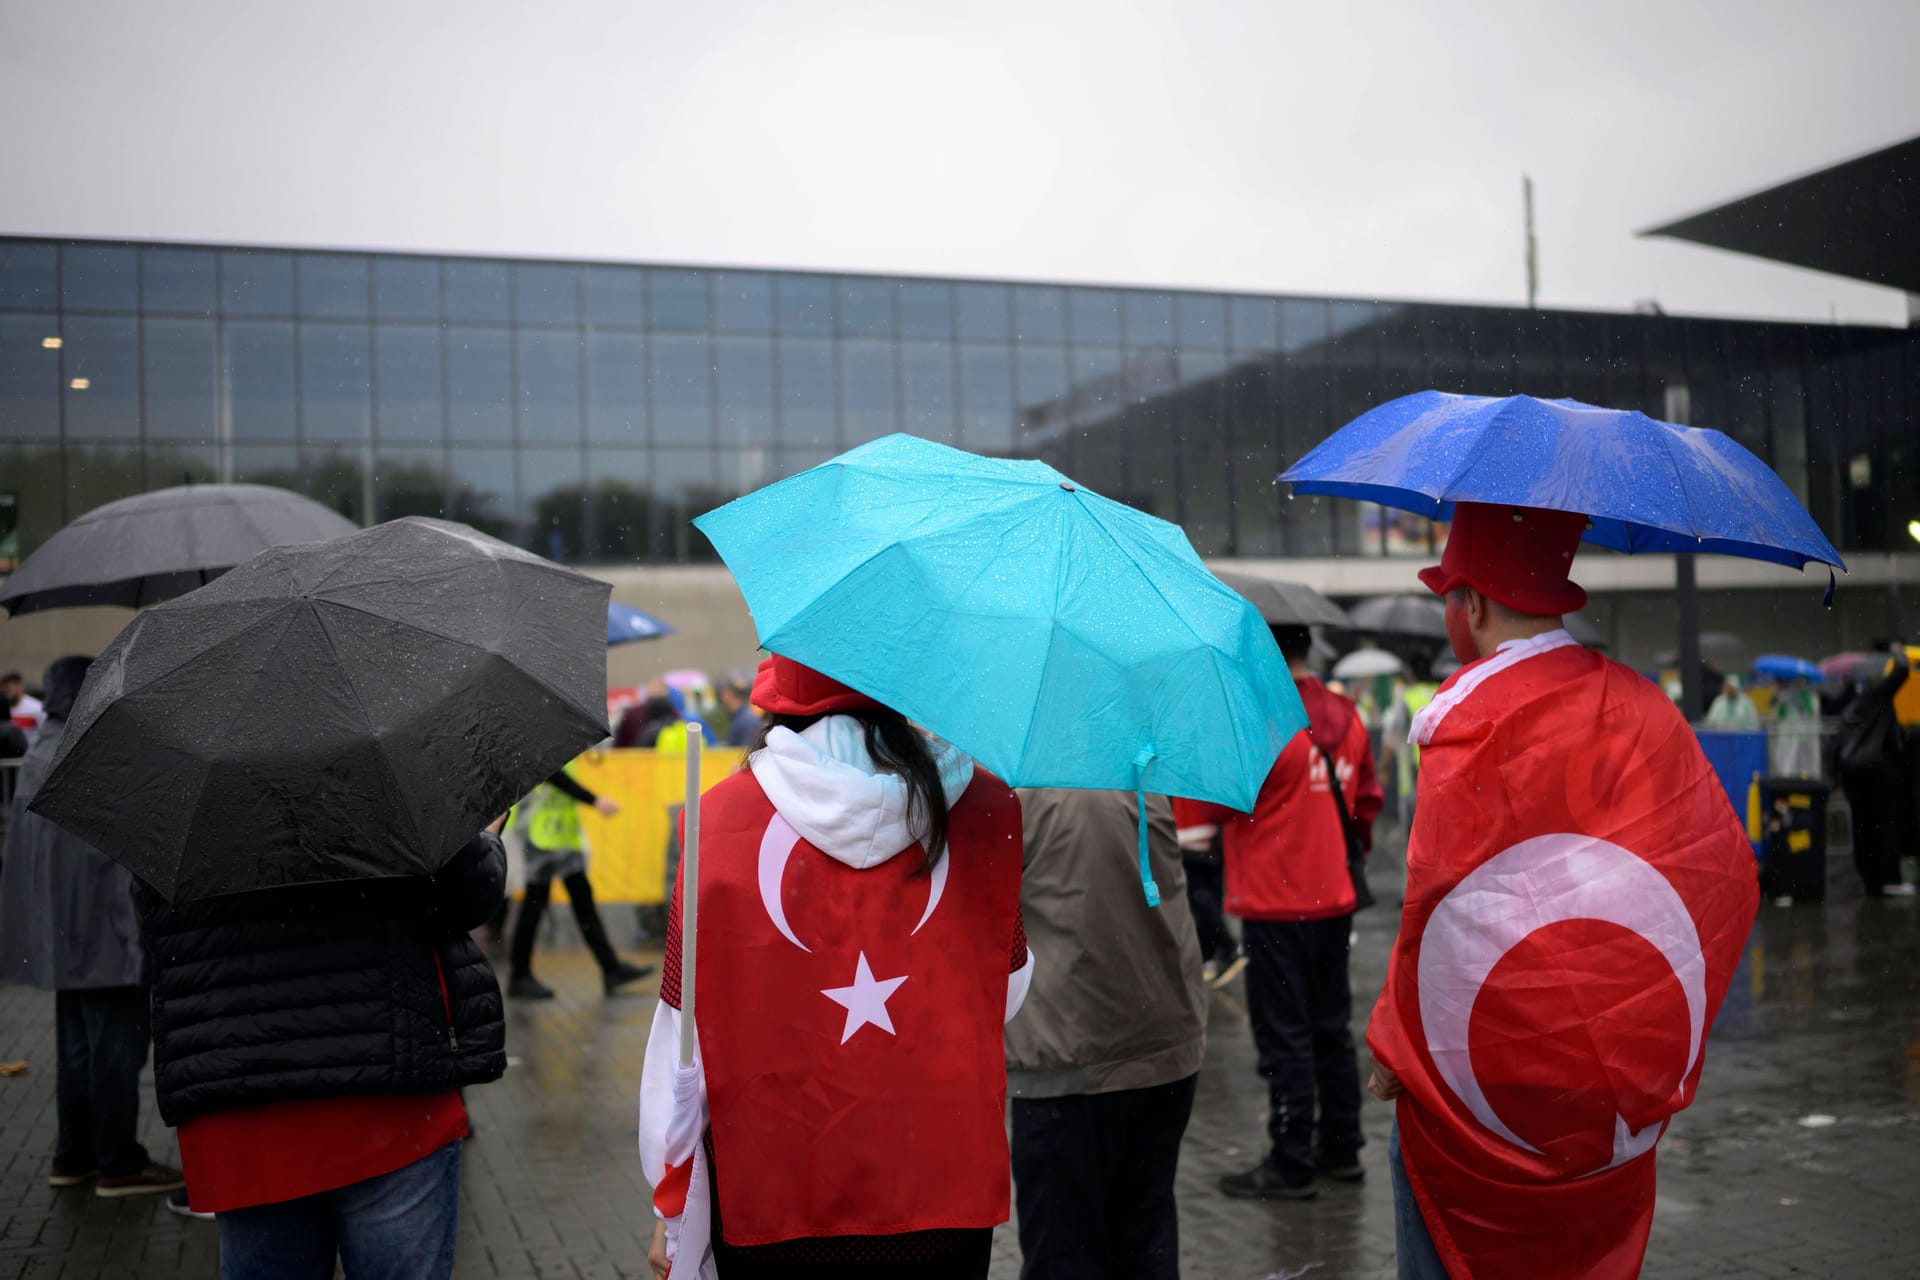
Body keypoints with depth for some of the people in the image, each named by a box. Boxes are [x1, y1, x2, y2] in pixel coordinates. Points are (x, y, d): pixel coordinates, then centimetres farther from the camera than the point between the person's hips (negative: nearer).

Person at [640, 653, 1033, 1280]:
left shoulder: (721, 817, -9)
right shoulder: (987, 808, -7)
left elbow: (686, 1030, -5)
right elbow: (1007, 990, 5)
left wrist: (673, 1212, 5)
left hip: (771, 1201, 0)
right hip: (944, 1187, 1)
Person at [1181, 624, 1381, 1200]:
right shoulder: (1345, 716, 5)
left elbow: (1215, 803, -15)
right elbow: (1367, 799, 14)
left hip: (1276, 904, -7)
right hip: (1334, 898, 7)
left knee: (1284, 1037, 0)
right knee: (1331, 1028, 17)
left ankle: (1291, 1165, 7)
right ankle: (1342, 1148, 26)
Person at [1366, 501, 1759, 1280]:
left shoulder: (1472, 720, -15)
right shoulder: (1644, 707, 3)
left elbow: (1443, 900, -18)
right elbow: (1726, 871, 5)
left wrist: (1396, 1048, -6)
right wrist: (1663, 1034, 12)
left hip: (1481, 1085, -6)